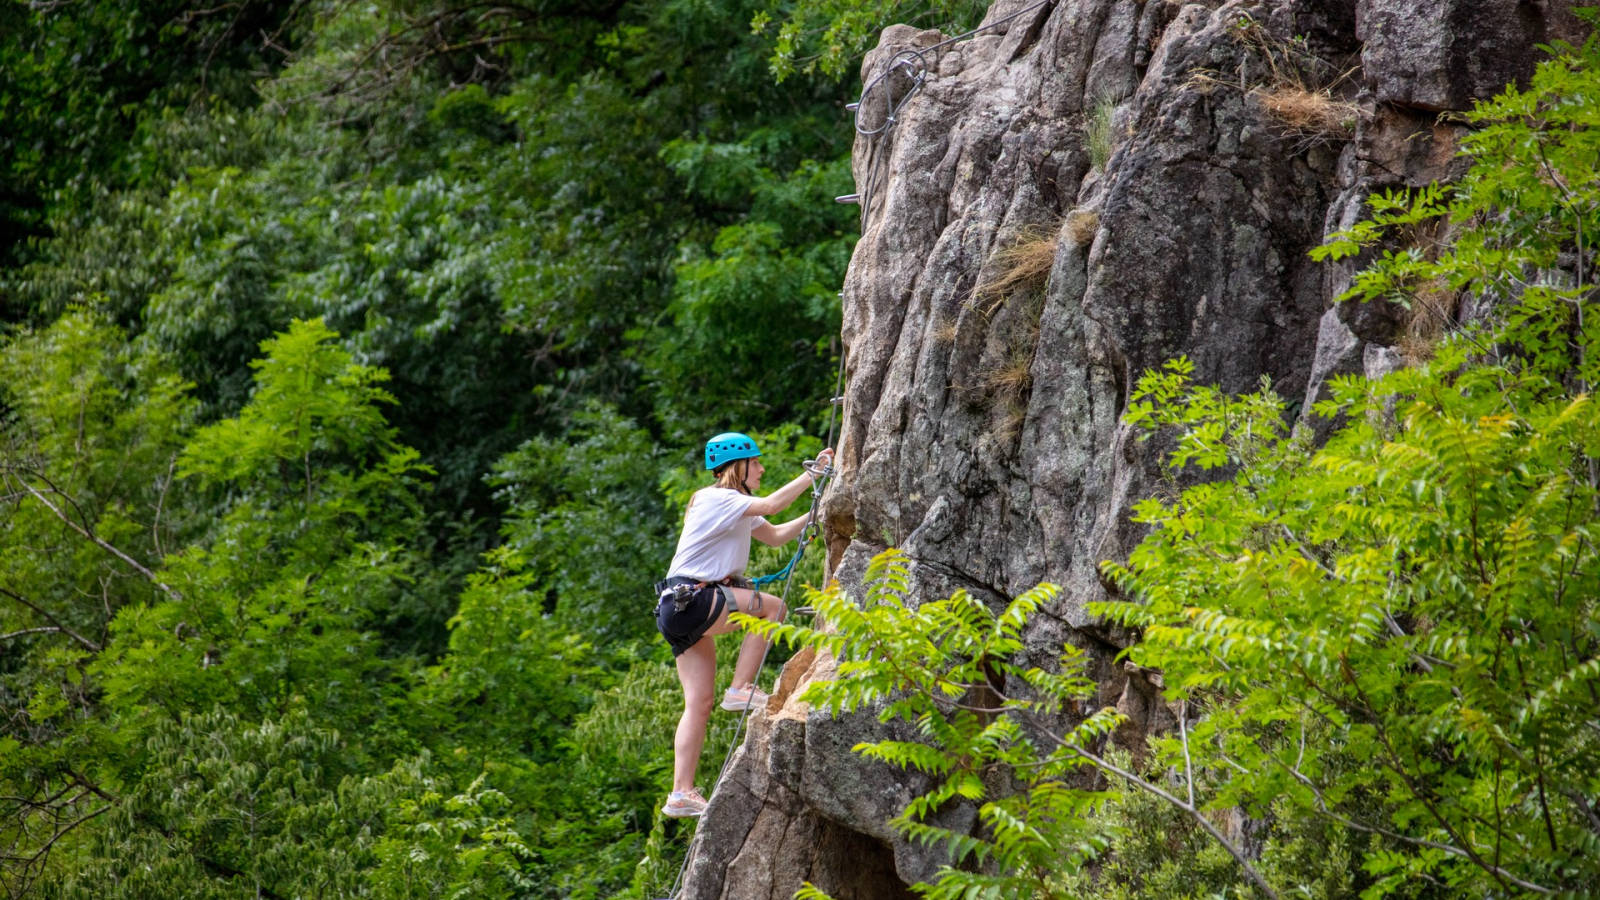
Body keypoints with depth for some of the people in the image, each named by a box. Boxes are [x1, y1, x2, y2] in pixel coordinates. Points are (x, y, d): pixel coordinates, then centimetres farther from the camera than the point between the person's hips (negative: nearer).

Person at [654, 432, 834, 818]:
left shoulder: (734, 506, 21)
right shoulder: (715, 499, -11)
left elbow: (776, 535, 22)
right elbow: (770, 505, -24)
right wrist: (812, 474, -18)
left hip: (685, 609, 10)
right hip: (687, 601, -10)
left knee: (699, 704, 4)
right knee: (772, 606, -13)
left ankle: (681, 794, 0)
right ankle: (741, 689, -9)